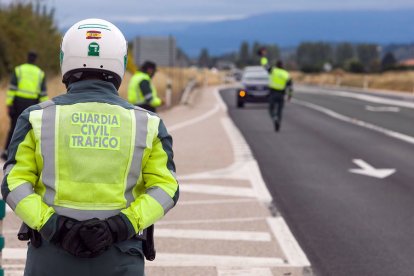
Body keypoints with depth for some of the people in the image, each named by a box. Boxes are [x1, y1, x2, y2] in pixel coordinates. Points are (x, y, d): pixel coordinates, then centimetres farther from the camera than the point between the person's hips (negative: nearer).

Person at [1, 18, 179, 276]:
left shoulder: (38, 118, 0)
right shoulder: (147, 124, 2)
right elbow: (165, 189, -5)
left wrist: (52, 227, -13)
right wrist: (120, 225, -13)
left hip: (52, 252, 0)